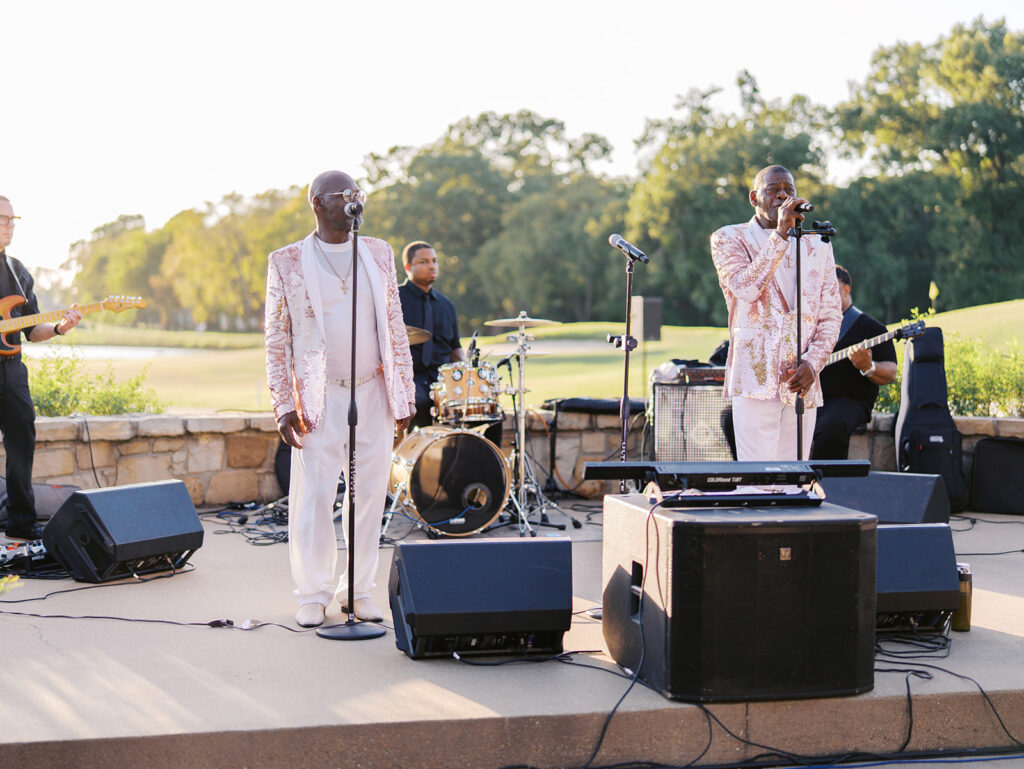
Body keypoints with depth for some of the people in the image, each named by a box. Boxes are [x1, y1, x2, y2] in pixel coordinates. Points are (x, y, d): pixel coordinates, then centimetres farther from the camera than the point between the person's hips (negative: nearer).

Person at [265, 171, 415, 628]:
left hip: (373, 393, 3)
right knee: (312, 499, -2)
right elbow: (277, 340, 3)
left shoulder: (378, 255, 11)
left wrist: (404, 395, 7)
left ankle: (359, 590, 18)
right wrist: (283, 405, -4)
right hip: (319, 400, -3)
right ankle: (314, 594, 12)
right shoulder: (287, 263, 2)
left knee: (369, 494, 5)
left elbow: (395, 329, 12)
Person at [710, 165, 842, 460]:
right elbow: (745, 288, -14)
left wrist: (813, 362, -3)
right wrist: (781, 234, -17)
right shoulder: (729, 238, 6)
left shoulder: (818, 245, 17)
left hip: (802, 384, 4)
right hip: (755, 380, -4)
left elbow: (830, 315, 13)